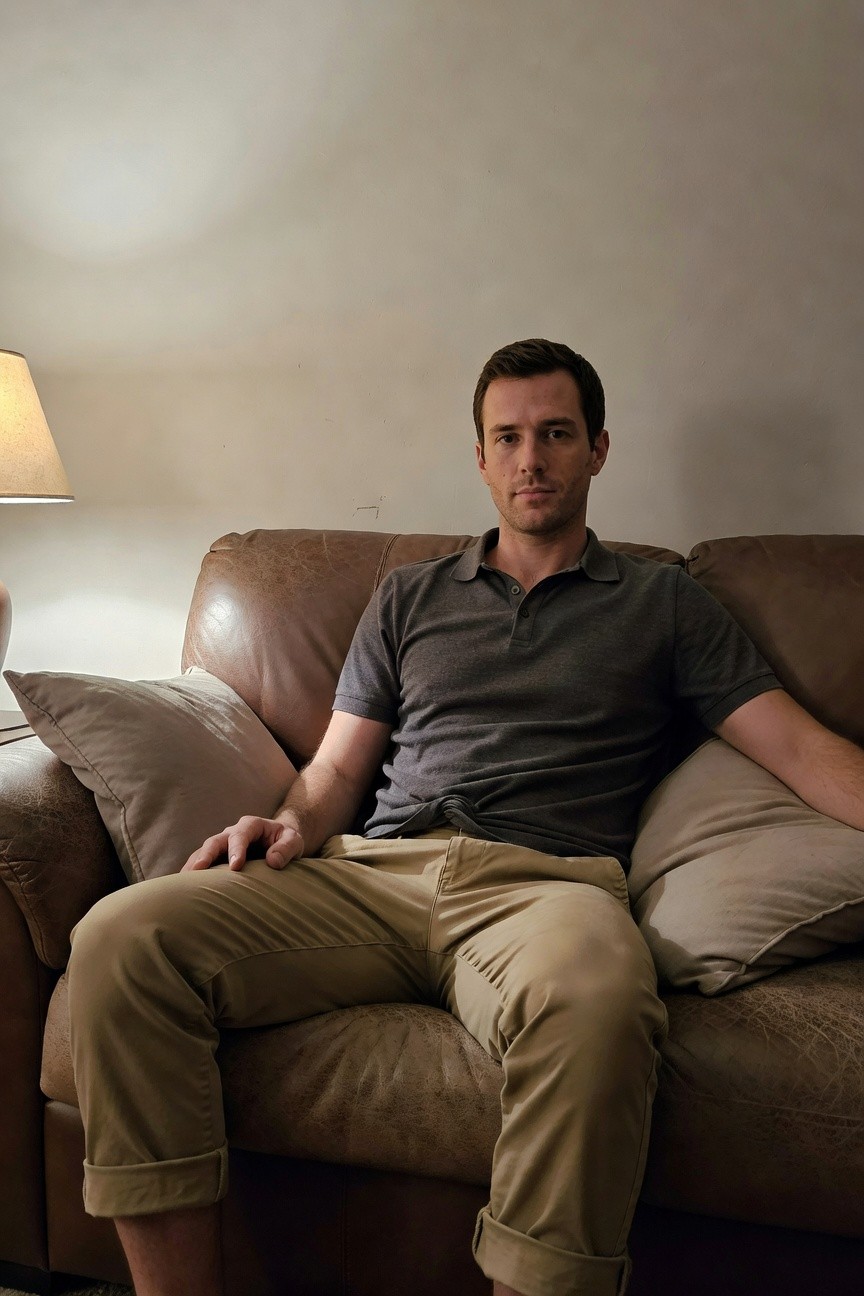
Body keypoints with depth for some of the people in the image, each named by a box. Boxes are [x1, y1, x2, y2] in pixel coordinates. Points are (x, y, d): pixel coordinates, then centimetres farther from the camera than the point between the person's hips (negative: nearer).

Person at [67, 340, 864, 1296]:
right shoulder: (410, 598, 24)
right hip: (372, 873, 3)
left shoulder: (663, 603, 18)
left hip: (542, 884, -2)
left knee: (597, 997, -40)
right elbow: (338, 766, 21)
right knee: (121, 937, -21)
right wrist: (292, 825, -1)